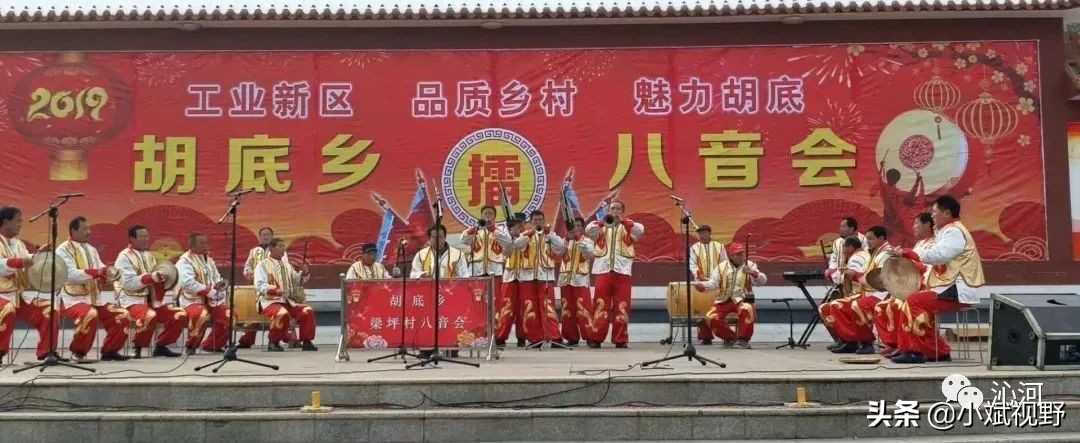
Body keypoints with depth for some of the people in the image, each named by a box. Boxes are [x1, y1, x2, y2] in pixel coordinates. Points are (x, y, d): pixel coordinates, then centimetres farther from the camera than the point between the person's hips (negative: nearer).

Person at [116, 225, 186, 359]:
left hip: (153, 300, 7)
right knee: (150, 315, -36)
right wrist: (150, 277, -28)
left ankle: (161, 346, 5)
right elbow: (129, 283, -18)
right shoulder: (124, 257, -5)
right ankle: (137, 347, -13)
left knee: (181, 315, -8)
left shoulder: (149, 255, 18)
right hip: (133, 301, -7)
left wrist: (162, 277, -4)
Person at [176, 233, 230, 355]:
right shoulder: (184, 262, -9)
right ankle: (191, 345, -13)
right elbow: (188, 283, -24)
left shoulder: (209, 260, 17)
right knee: (202, 315, -38)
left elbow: (217, 279, 23)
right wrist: (209, 291, -25)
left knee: (230, 315, -12)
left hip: (211, 301, 7)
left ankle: (211, 345, 6)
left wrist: (219, 284, -3)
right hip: (192, 301, -7)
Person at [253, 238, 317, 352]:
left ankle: (306, 342, -6)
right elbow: (259, 285, -15)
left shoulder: (287, 265, 17)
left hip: (288, 301, 6)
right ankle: (273, 343, -18)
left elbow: (296, 281, 20)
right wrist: (275, 290, -31)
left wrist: (303, 274, -2)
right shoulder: (263, 265, -2)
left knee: (307, 311, -14)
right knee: (283, 313, -36)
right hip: (270, 301, -6)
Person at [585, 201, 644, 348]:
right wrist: (603, 221, -19)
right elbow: (588, 230, -4)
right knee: (600, 304, -2)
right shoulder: (600, 225, 16)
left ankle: (620, 339, 4)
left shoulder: (628, 226, 14)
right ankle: (596, 338, 1)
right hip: (603, 269, 0)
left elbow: (640, 230, -7)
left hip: (622, 270, 0)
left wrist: (623, 221, -17)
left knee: (622, 305, -1)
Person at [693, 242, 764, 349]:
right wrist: (702, 285, -19)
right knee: (710, 317, -18)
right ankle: (730, 337, 6)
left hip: (742, 300, -2)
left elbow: (763, 280, -5)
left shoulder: (750, 265, 4)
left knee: (747, 309, -37)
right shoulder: (721, 266, 7)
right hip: (724, 300, 2)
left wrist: (753, 273, -25)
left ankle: (743, 339, -18)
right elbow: (713, 283, 2)